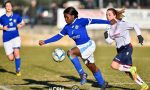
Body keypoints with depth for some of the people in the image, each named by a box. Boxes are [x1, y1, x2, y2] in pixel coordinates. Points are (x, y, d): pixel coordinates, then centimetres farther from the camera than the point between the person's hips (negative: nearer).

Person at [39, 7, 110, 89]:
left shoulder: (81, 21, -13)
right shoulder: (67, 27, 4)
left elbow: (94, 21, -15)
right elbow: (58, 36, 8)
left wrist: (108, 22, -20)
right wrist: (45, 42, 2)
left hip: (89, 45, -7)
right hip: (81, 47, 7)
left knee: (70, 53, -26)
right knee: (93, 68, 13)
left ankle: (82, 73, -19)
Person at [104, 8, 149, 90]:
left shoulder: (122, 24, -15)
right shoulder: (109, 27, 5)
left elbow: (135, 26, -9)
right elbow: (110, 41, 5)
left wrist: (139, 36, -17)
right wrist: (106, 37, -15)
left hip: (127, 48, -8)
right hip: (120, 49, 8)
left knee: (114, 65, -22)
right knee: (128, 72, 8)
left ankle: (131, 69, -4)